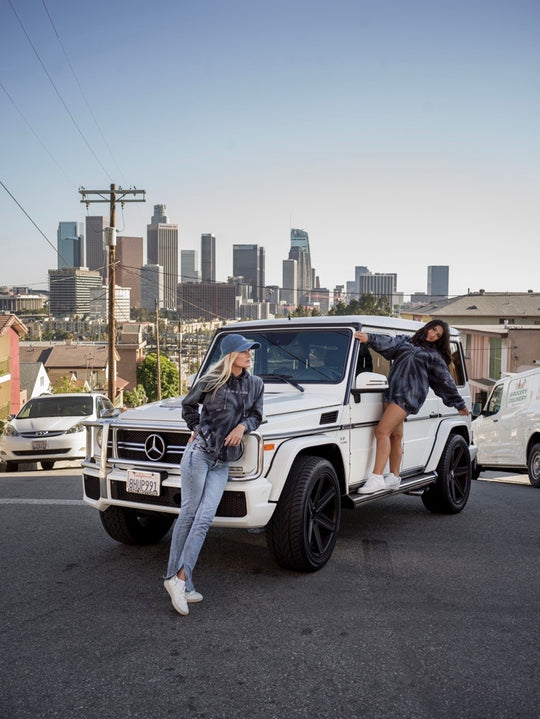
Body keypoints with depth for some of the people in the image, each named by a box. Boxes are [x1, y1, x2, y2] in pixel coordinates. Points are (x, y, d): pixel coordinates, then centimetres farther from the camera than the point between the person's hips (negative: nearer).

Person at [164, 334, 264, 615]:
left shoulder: (255, 384, 9)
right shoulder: (210, 382, -2)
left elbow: (256, 415, 14)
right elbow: (188, 405, 14)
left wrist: (244, 425, -5)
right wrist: (197, 428, 5)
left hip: (222, 462, 4)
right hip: (199, 452, -3)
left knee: (204, 519, -7)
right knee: (188, 514, -4)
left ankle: (179, 578, -6)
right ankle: (177, 577, 2)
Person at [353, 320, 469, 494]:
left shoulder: (435, 356, 14)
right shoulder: (405, 341, 22)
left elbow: (446, 381, 19)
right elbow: (388, 343, 5)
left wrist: (459, 404, 22)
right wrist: (369, 338, -14)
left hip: (408, 395, -4)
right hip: (391, 393, 4)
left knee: (382, 431, -17)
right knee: (395, 435, 6)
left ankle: (376, 478, -19)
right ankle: (394, 478, 16)